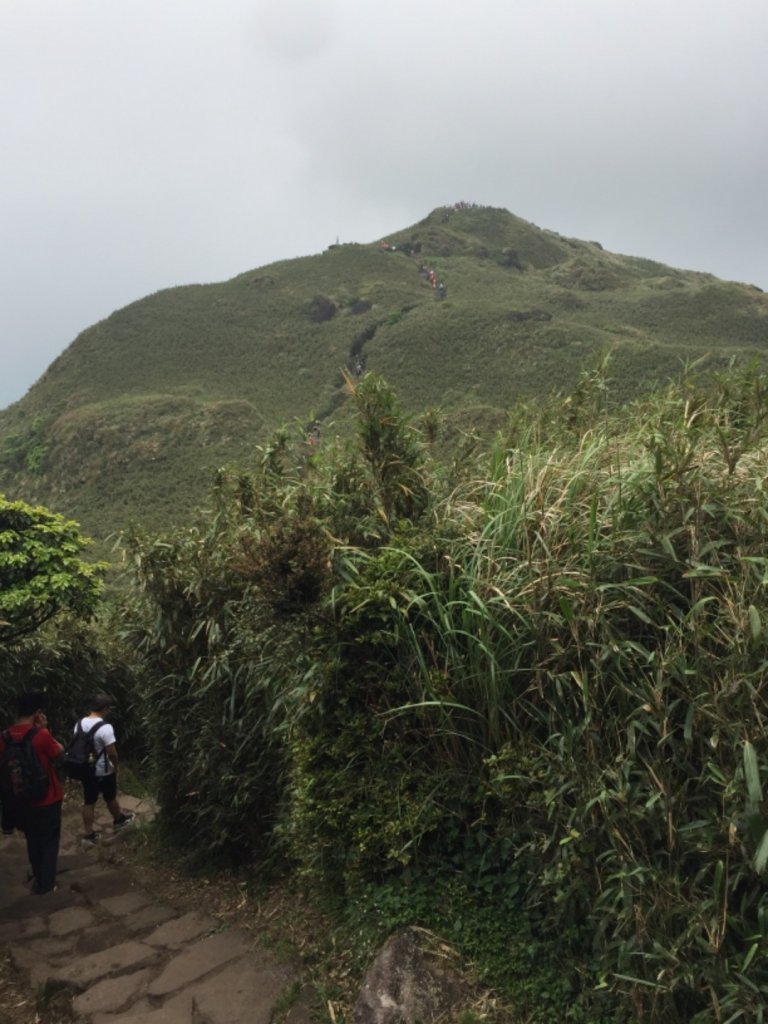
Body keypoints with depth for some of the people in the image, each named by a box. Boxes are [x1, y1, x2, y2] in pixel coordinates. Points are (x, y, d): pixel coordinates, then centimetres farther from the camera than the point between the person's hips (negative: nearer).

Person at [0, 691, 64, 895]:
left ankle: (38, 877, 38)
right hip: (47, 799, -5)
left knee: (33, 840, 24)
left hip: (21, 800, 5)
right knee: (49, 841, 15)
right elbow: (59, 752, -6)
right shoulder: (41, 736, -24)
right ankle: (45, 884, 23)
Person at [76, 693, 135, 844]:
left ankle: (89, 834, 20)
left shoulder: (80, 724, -4)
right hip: (104, 771, -5)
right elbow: (112, 752, -23)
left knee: (88, 802, 13)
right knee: (110, 798, 18)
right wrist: (115, 766, -4)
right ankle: (119, 820, 41)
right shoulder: (105, 727, -26)